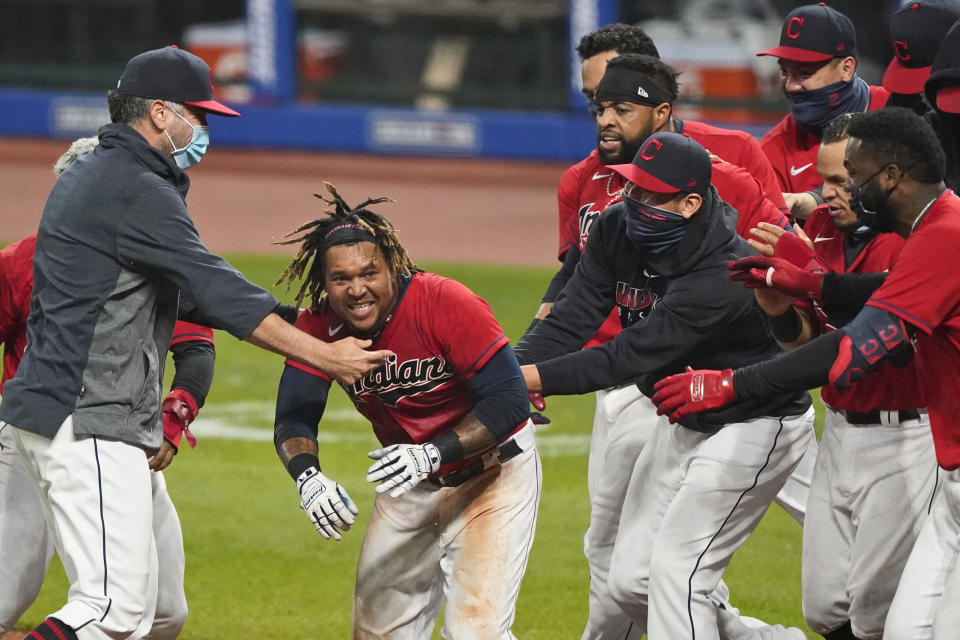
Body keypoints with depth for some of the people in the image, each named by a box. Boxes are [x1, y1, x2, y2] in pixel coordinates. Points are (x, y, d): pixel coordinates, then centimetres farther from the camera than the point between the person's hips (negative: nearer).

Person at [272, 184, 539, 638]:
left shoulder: (446, 304, -28)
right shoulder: (319, 326, -14)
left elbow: (509, 400, -29)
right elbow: (294, 417, -15)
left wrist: (433, 454, -40)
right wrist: (307, 476, -37)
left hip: (491, 474, -6)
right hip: (411, 484, 6)